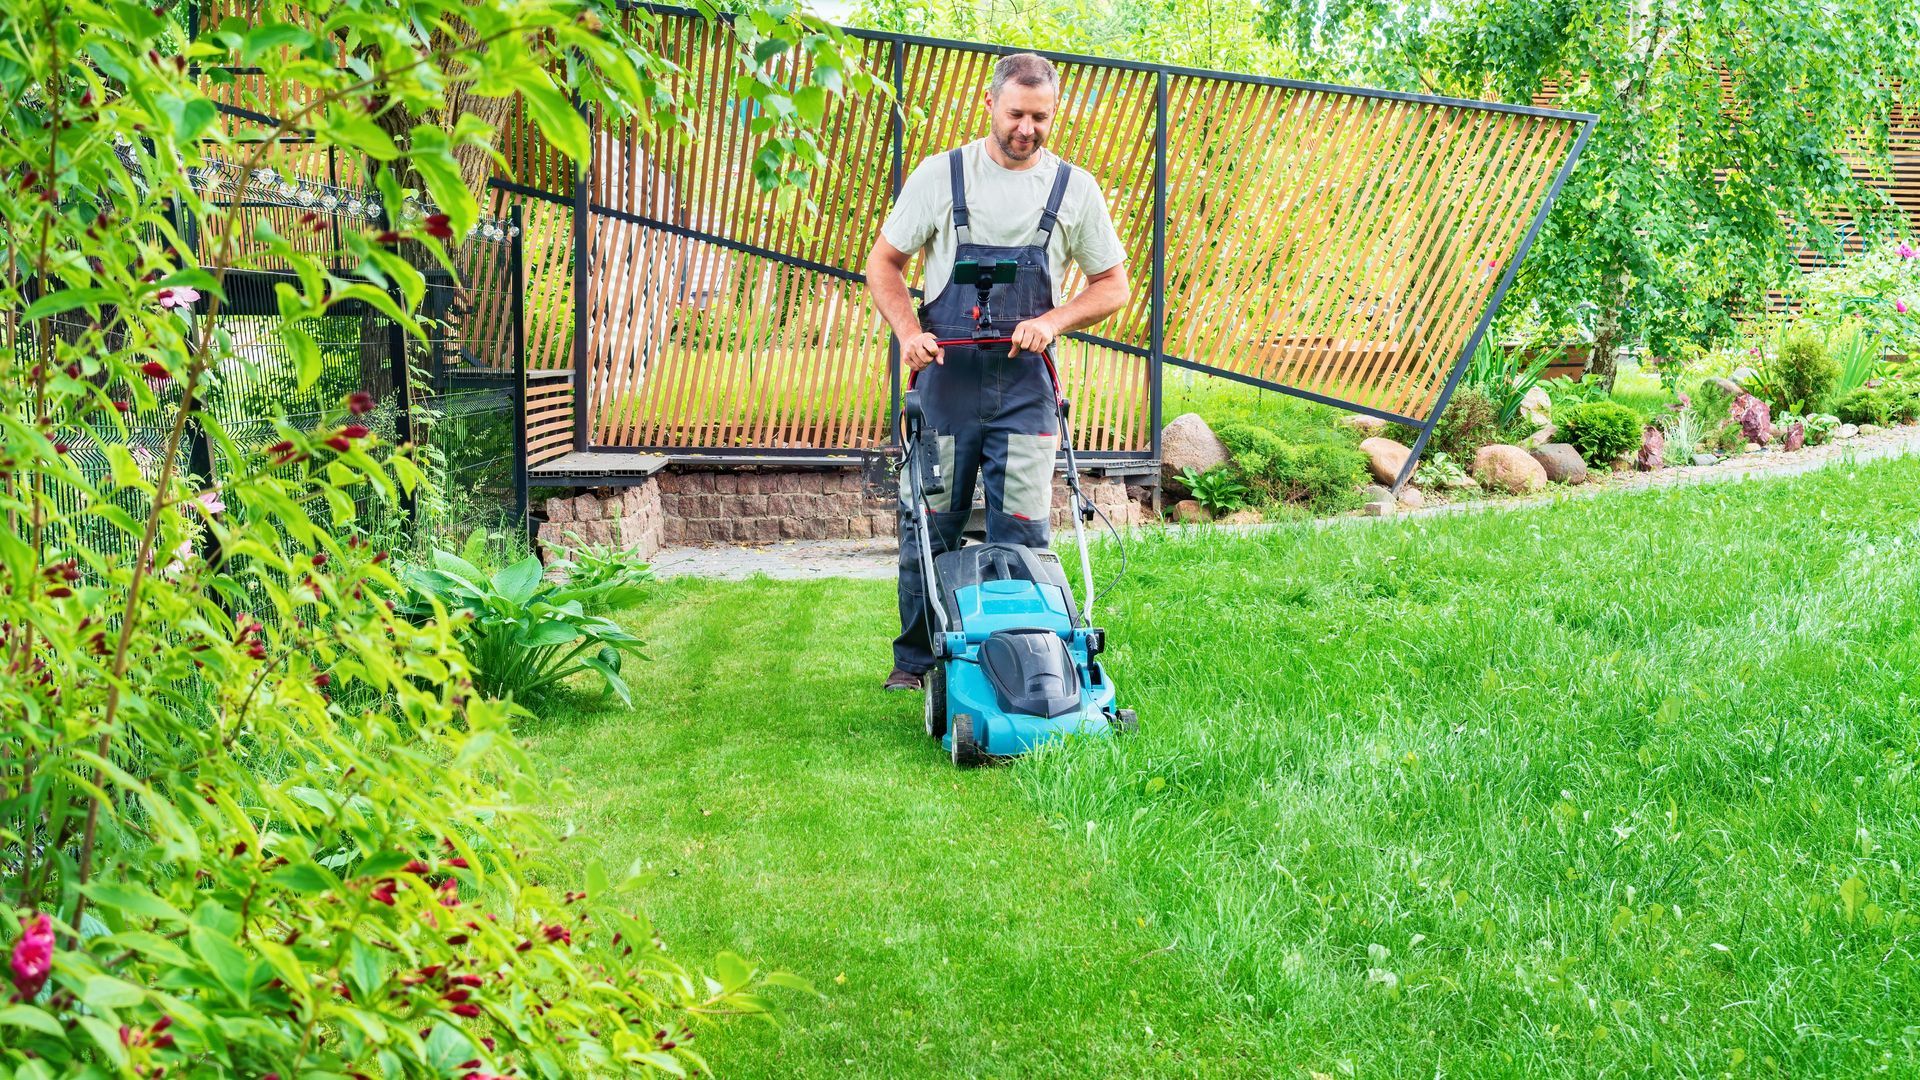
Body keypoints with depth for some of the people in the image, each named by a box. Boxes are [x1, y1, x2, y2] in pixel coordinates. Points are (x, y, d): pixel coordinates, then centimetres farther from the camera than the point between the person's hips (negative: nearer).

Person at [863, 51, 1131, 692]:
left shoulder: (1075, 189, 4)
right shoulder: (940, 175, 1)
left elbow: (1113, 286, 10)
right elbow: (883, 263, 7)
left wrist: (1053, 321, -7)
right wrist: (909, 330, -10)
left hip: (1024, 385, 1)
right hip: (945, 375, 0)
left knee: (1022, 533, -1)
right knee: (930, 526, 4)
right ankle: (917, 659, 16)